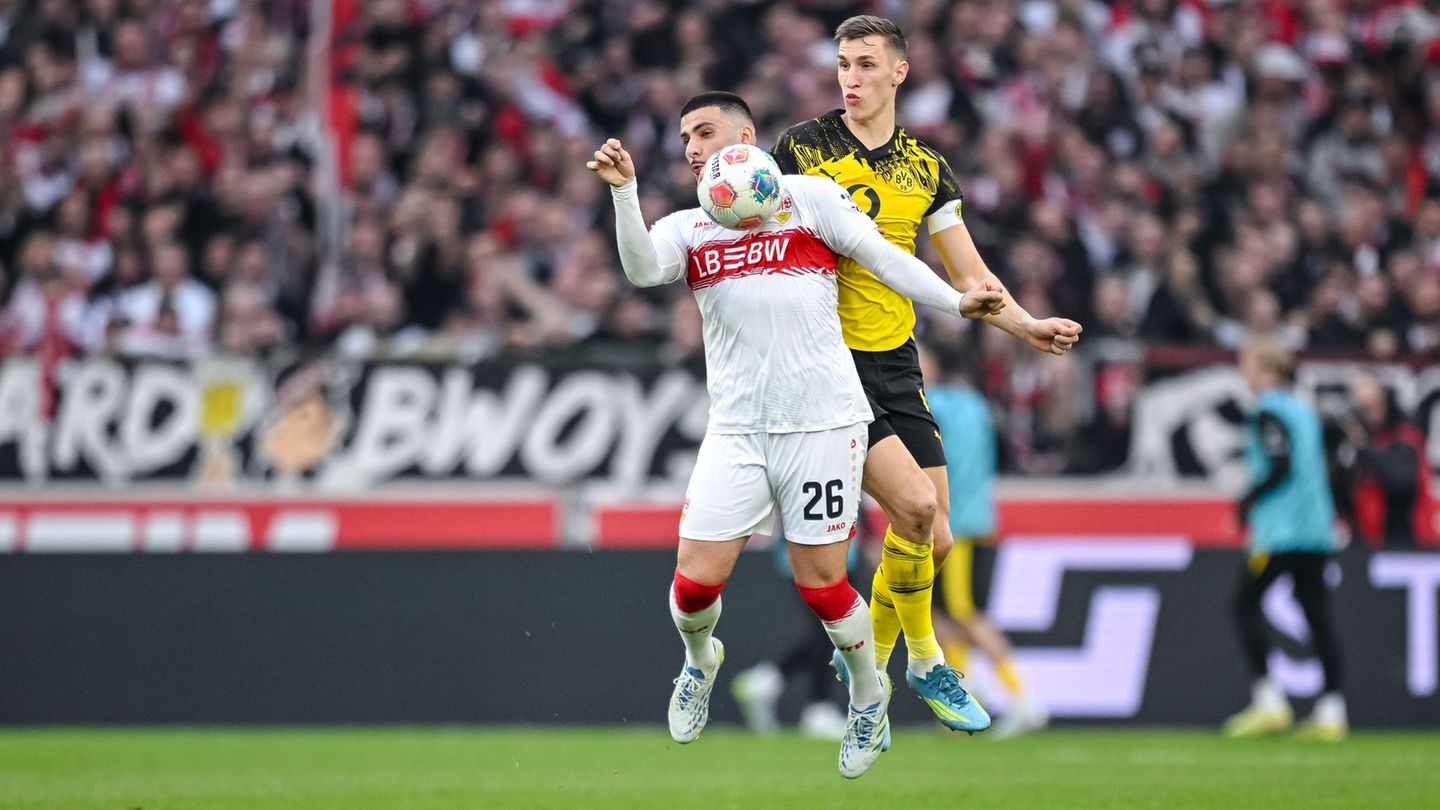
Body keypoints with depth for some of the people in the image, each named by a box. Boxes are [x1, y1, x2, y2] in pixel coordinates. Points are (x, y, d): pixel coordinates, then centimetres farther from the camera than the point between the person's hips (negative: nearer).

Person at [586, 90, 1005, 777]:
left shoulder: (808, 196, 6)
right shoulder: (686, 228, 13)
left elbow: (881, 256, 4)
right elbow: (642, 269, -7)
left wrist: (956, 303, -6)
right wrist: (623, 190, -20)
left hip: (822, 418, -3)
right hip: (736, 430, 3)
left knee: (820, 583, -3)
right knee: (696, 580, -5)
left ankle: (868, 692, 24)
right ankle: (700, 661, 29)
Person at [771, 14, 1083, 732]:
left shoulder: (925, 168, 10)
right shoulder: (801, 146, -2)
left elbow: (969, 276, 13)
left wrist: (1027, 326, -3)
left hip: (896, 362, 5)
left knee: (932, 538, 3)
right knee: (915, 504, -19)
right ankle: (924, 660, 2)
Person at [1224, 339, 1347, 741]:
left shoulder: (1269, 411, -8)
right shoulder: (1306, 409, 17)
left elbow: (1280, 466, -18)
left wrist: (1249, 501, -7)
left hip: (1281, 529, -8)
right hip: (1317, 528, 8)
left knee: (1247, 604, 0)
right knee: (1317, 614, 5)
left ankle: (1269, 702, -9)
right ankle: (1331, 711, -1)